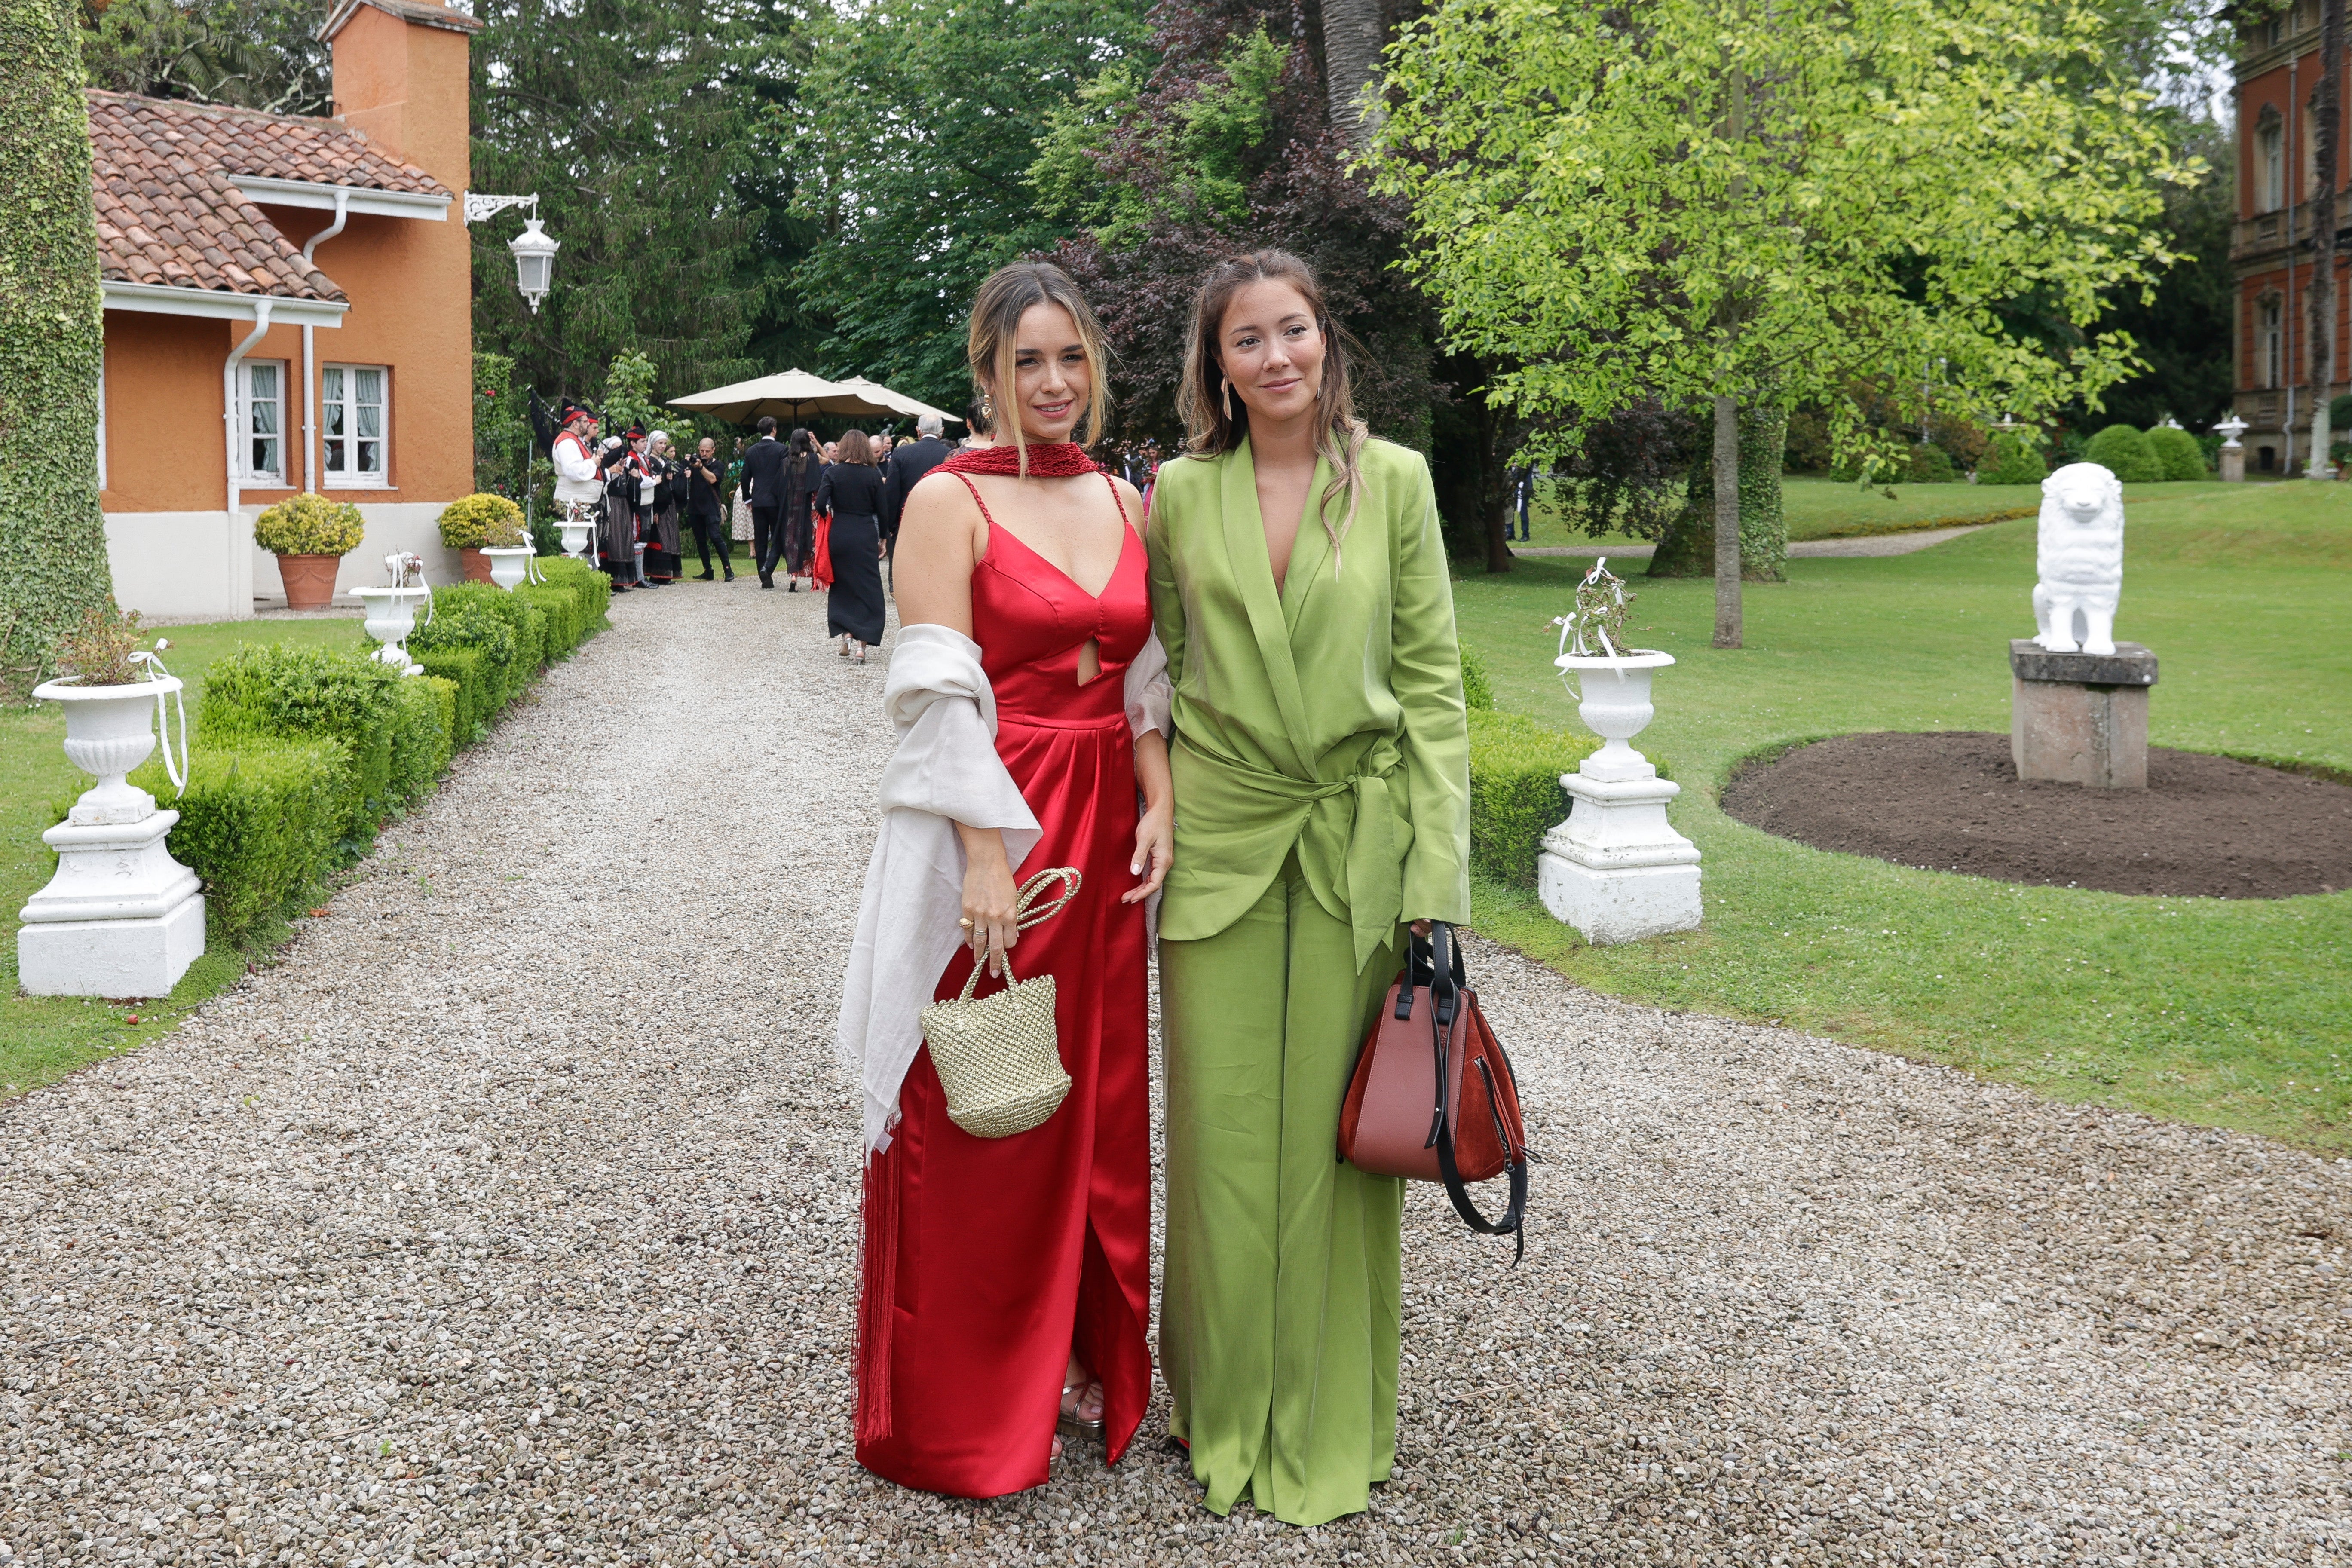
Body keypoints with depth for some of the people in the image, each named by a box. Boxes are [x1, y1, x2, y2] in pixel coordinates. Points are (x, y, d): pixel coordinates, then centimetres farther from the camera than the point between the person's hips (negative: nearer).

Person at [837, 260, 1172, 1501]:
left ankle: (1077, 1356, 30)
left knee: (1099, 1100, 13)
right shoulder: (949, 501, -7)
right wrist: (988, 854, -19)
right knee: (977, 1113, 3)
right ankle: (966, 1408, 17)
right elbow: (940, 698, -13)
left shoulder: (1125, 503, 11)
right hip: (991, 828, -6)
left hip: (1103, 837, 6)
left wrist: (1158, 808, -1)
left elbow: (1146, 683, 13)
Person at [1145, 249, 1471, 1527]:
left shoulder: (1395, 481, 0)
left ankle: (1329, 1427, 21)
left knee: (1335, 1133, 5)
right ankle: (1227, 1411, 24)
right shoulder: (1179, 494, 4)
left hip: (1356, 845, -1)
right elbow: (1155, 674, 10)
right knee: (1225, 1130, 6)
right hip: (1220, 841, 1)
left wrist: (1436, 880, -7)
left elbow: (1432, 681, -1)